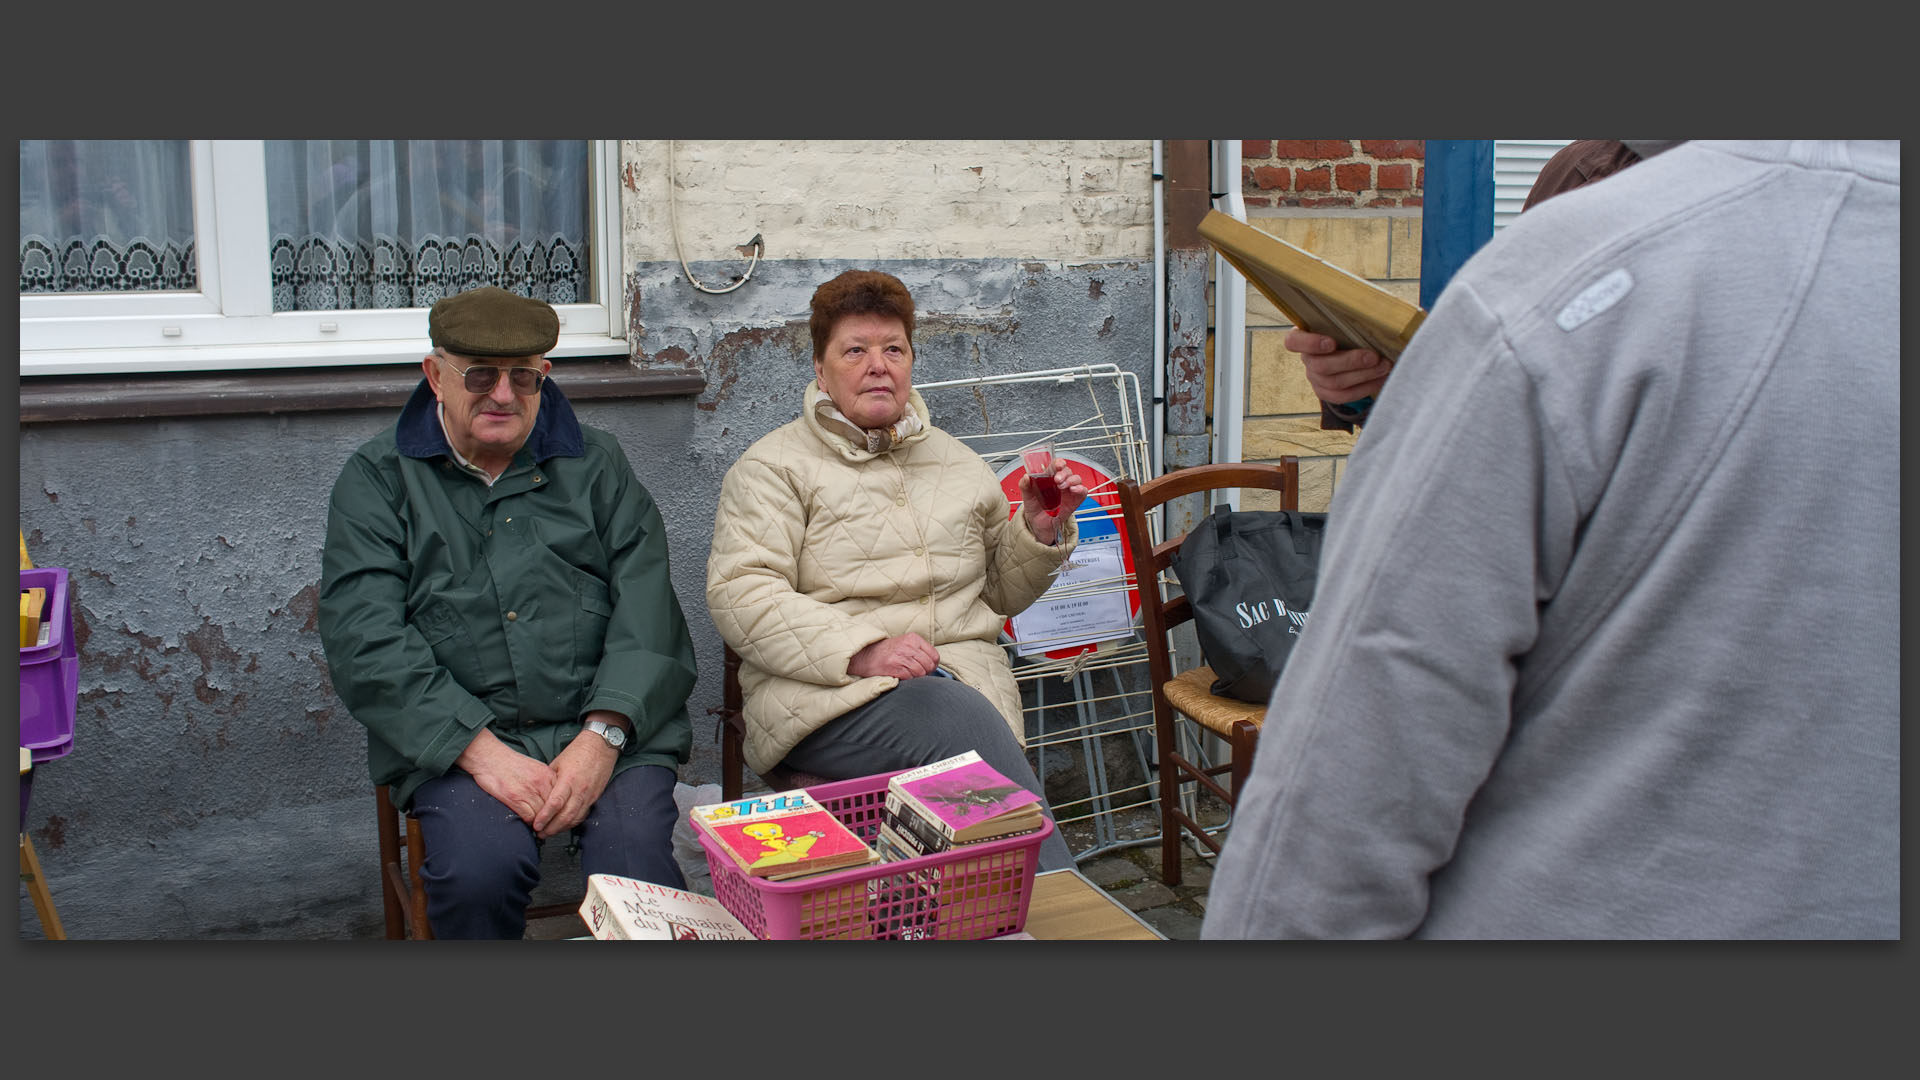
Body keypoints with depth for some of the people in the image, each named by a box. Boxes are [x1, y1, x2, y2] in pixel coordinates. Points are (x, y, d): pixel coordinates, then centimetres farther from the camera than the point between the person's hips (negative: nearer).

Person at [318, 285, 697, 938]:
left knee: (638, 867, -28)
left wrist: (603, 735, -12)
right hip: (456, 737, 0)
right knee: (479, 871, -30)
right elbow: (364, 641, -2)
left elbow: (646, 608, 4)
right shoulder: (377, 479, 10)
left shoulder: (595, 463, 15)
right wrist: (481, 750, -14)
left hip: (609, 729, 1)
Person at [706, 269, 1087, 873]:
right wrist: (862, 651, -18)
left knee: (967, 707, -33)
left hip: (965, 678, 4)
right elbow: (740, 596, -7)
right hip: (827, 693, -3)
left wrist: (1041, 531, 6)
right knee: (958, 716, -33)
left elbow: (1001, 593, 28)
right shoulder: (774, 466, 7)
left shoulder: (957, 462, 23)